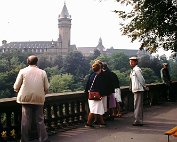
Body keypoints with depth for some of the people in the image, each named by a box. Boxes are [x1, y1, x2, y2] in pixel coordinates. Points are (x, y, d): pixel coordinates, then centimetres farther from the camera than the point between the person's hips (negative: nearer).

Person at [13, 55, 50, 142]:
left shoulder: (23, 71, 0)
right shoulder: (42, 72, 5)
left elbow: (16, 87, 0)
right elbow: (46, 88, 6)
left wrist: (20, 93, 20)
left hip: (26, 99, -1)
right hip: (39, 99, 1)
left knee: (26, 121, 5)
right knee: (40, 120, 7)